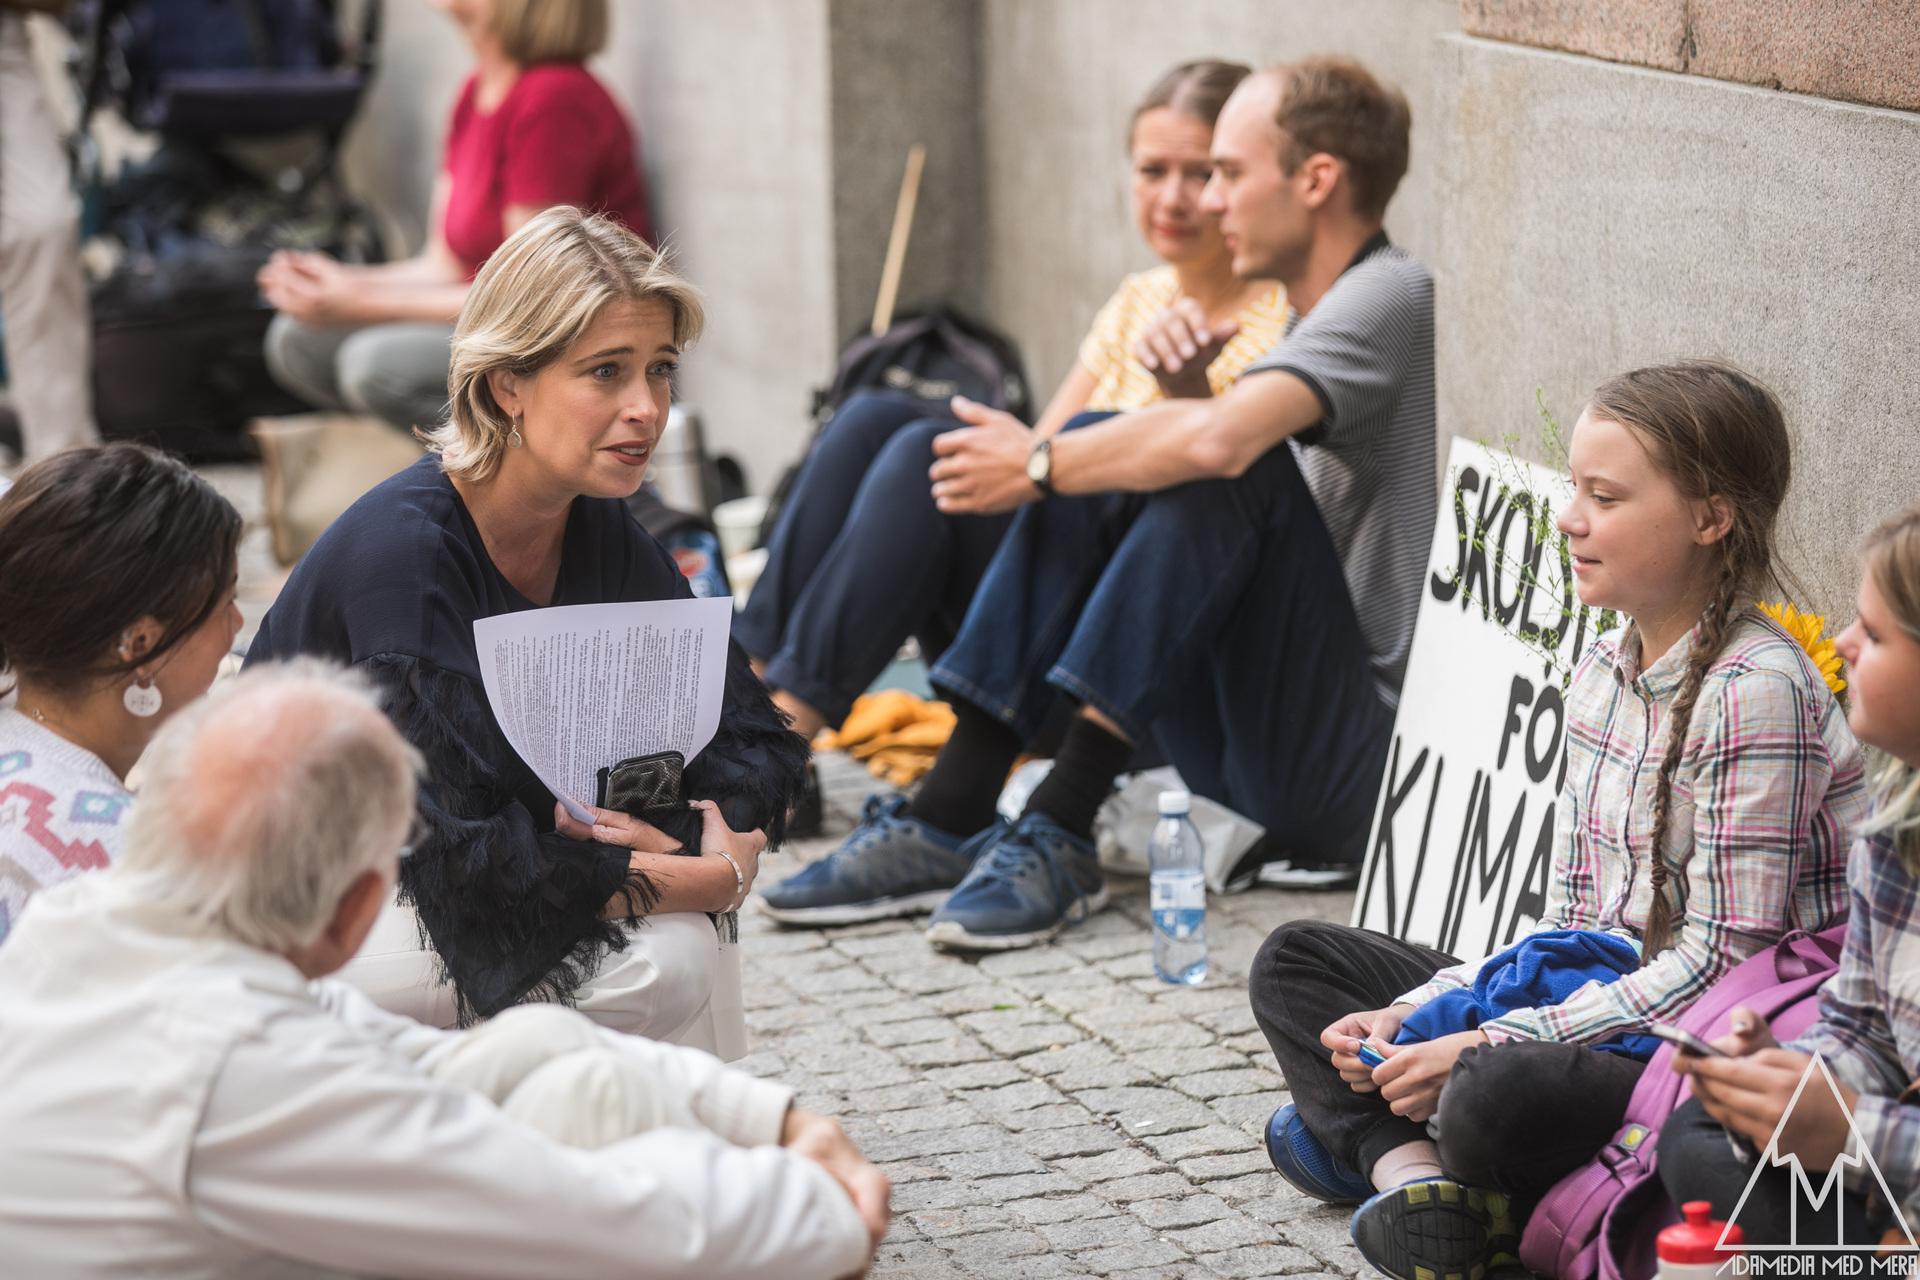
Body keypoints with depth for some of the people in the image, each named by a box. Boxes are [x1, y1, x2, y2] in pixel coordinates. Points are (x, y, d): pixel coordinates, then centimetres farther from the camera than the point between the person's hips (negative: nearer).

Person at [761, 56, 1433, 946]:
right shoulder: (1322, 313, 18)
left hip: (1364, 768, -9)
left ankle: (1060, 833, -26)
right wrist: (1185, 389, 1)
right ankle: (944, 822, -10)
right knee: (1099, 454, -1)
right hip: (1262, 749, 9)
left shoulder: (1388, 298, -12)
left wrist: (1037, 466, -16)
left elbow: (1220, 441, -29)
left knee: (1235, 472, -27)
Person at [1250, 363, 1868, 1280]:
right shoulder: (1601, 675, 9)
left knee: (1499, 1095, -38)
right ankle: (1412, 1169, -16)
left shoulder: (1756, 693, -18)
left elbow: (1720, 962, -20)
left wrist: (1488, 1045, -21)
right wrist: (1412, 1014, -3)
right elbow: (1567, 922, 12)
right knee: (1297, 962, 9)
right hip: (1592, 997, 9)